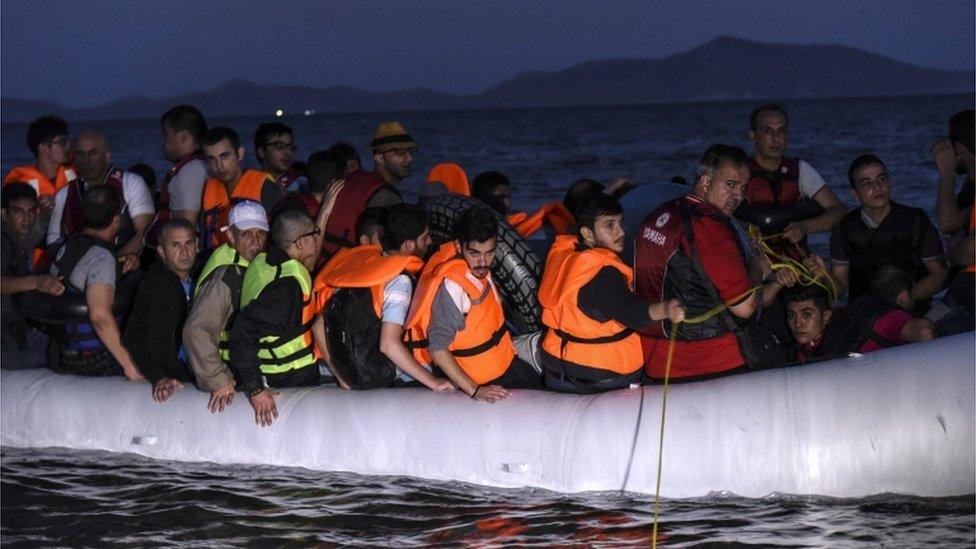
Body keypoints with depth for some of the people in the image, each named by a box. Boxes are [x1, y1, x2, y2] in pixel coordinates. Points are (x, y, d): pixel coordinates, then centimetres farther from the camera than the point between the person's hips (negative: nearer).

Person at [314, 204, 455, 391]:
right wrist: (433, 382, -22)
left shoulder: (358, 261, 6)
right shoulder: (399, 280, -16)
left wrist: (341, 376, 12)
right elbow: (389, 344, -27)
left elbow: (320, 327, 7)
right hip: (379, 378, -8)